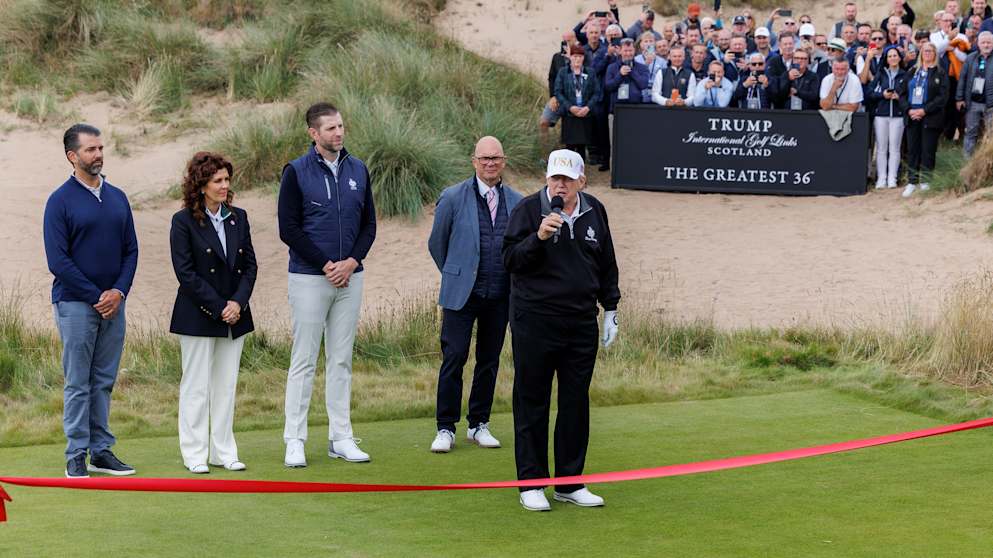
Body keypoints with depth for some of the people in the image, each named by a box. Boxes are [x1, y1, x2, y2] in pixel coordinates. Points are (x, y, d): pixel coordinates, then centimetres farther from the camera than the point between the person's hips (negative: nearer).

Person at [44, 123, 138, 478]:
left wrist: (119, 292, -5)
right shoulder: (60, 201, -6)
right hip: (75, 303, -5)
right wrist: (95, 297, -12)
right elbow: (57, 261, -11)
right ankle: (76, 456, 5)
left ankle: (102, 451, 16)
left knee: (104, 382, 9)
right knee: (78, 384, 0)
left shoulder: (117, 198, 10)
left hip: (113, 303, 5)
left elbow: (131, 251, 11)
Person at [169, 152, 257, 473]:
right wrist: (218, 308, -14)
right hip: (198, 317, -5)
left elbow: (250, 265, 7)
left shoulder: (238, 218, 8)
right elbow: (185, 272, -11)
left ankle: (224, 452, 15)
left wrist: (238, 302, -8)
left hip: (235, 315, 5)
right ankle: (195, 455, 7)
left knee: (226, 385, 8)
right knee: (196, 386, 0)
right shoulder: (184, 221, -7)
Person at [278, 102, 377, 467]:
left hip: (350, 277, 4)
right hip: (308, 278, -4)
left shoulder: (358, 171, 8)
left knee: (342, 360, 9)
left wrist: (352, 262, -6)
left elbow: (369, 225, 10)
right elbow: (288, 229, -9)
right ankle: (295, 440, 3)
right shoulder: (296, 172, -5)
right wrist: (326, 265, -12)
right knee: (304, 361, -1)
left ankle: (341, 437, 14)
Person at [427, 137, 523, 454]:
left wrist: (516, 284, 13)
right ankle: (446, 428, 0)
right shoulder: (453, 198, -3)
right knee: (454, 358, -7)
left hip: (500, 296, 3)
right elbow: (437, 243, 8)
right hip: (462, 294, -3)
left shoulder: (516, 202, 6)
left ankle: (478, 425, 20)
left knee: (489, 361, 8)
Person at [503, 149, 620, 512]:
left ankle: (570, 483, 17)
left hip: (582, 322, 4)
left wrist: (610, 311, 18)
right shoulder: (528, 209, -4)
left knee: (576, 403, 8)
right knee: (532, 403, 1)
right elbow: (510, 260, -9)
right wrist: (538, 237, -24)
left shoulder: (594, 212, 9)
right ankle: (531, 484, 8)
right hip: (535, 322, -4)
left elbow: (607, 264, 19)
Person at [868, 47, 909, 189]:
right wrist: (882, 94, -10)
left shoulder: (904, 75, 6)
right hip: (881, 114, 1)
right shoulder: (880, 74, 10)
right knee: (881, 148, 0)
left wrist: (899, 97, -13)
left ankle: (892, 178, 1)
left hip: (898, 115, -1)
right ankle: (881, 178, 2)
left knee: (894, 148, -1)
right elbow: (870, 93, 5)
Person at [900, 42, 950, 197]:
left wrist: (924, 111, -15)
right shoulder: (912, 73, 15)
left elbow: (943, 97, -7)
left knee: (928, 151, -3)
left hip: (930, 118, -4)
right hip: (912, 118, 4)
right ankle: (912, 182, 8)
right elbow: (902, 93, 11)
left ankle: (925, 183, 2)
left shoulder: (940, 74, 2)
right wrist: (908, 110, -7)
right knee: (912, 150, 3)